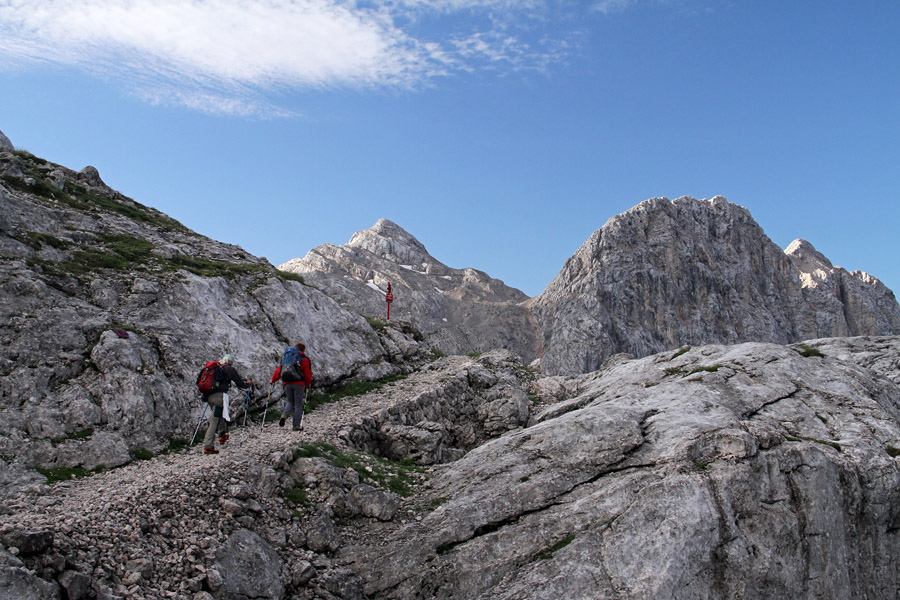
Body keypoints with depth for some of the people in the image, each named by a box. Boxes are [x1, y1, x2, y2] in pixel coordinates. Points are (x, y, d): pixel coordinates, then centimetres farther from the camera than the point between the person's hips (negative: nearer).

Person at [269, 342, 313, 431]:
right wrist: (308, 384, 14)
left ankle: (284, 415, -13)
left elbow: (279, 370, 14)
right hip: (299, 384, -3)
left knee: (290, 402, 16)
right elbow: (308, 373, 2)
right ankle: (296, 425, 0)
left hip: (287, 383, 3)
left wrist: (273, 380, 23)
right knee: (298, 404, 3)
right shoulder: (305, 359, 6)